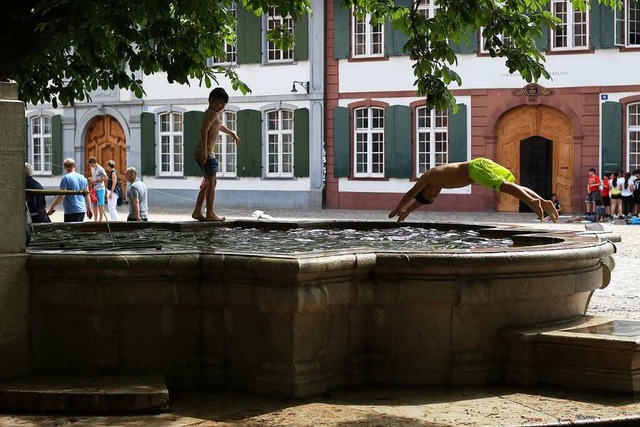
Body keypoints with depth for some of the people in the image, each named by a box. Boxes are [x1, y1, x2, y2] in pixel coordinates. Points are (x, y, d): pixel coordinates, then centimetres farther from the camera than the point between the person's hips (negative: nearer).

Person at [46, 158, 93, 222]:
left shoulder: (66, 178, -10)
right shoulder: (83, 178, 11)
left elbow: (61, 196, -16)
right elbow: (87, 194, 16)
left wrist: (51, 207, -9)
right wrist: (89, 209, 24)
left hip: (71, 212, -7)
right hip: (82, 210, 7)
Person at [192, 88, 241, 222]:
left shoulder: (214, 114, 18)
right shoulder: (213, 113, -13)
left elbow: (219, 126, 40)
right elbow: (204, 130, -27)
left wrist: (232, 134, 51)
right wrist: (205, 150, -33)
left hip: (203, 153, 10)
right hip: (207, 153, -10)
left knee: (209, 182, 17)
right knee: (211, 182, -4)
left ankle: (197, 211, 17)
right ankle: (210, 214, -1)